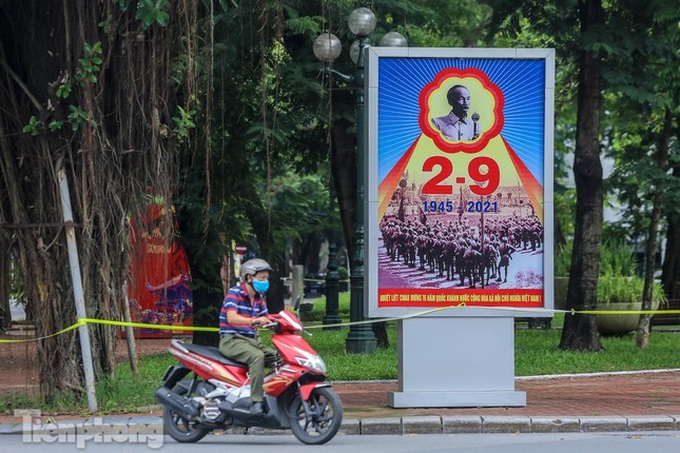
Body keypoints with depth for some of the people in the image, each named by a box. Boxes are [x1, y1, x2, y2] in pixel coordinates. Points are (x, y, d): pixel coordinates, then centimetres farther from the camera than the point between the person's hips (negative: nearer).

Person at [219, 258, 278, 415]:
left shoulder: (259, 298, 15)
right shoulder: (234, 293, -10)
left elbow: (266, 319, 15)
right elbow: (231, 318, -25)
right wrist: (254, 320, -41)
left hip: (252, 339, 8)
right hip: (231, 340, -8)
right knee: (257, 356, -35)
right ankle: (256, 401, -39)